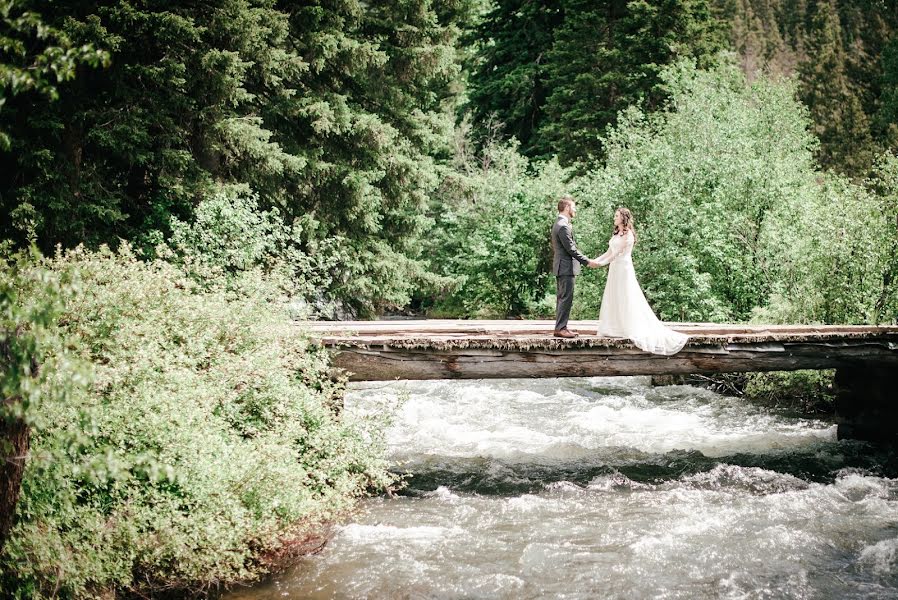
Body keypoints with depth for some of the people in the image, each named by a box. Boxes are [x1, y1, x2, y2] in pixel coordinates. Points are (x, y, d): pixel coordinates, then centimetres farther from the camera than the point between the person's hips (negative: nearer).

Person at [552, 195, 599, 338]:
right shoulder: (563, 226, -19)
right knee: (566, 298, -8)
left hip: (561, 267, 11)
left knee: (562, 298, 13)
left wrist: (586, 260, 17)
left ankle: (560, 327, 17)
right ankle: (560, 328, -6)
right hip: (566, 267, -11)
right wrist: (587, 262, -14)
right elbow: (571, 249, -20)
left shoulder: (559, 224, 15)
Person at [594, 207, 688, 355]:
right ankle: (615, 330, 8)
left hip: (624, 269, -9)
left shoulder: (627, 234, -9)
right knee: (614, 300, 6)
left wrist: (601, 264, -14)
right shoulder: (616, 233, 16)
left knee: (626, 300, -6)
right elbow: (609, 253, 15)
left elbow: (617, 252, -14)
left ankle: (632, 330, -3)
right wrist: (595, 260, 5)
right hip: (614, 270, 9)